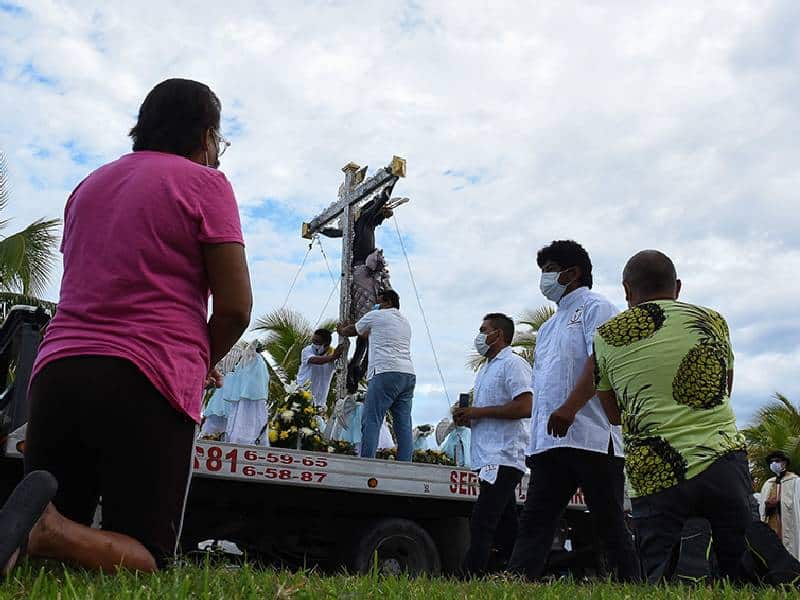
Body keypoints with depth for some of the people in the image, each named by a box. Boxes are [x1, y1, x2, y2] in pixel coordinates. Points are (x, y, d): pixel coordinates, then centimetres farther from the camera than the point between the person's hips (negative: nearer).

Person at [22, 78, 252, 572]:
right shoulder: (205, 182, 2)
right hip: (148, 381, -6)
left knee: (43, 544, 14)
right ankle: (40, 528, -26)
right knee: (147, 559, 1)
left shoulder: (90, 184, 22)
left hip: (57, 369, 6)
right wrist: (201, 363, 14)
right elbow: (235, 306, -7)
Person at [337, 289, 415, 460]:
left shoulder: (375, 316, 9)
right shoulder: (405, 322, 28)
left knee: (371, 422, -10)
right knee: (404, 425, 2)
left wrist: (342, 330, 47)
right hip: (409, 375, 7)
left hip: (386, 372, -7)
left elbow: (352, 331, 25)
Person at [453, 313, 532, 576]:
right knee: (505, 527, 10)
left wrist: (478, 412, -14)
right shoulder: (485, 370, 24)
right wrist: (466, 418, 9)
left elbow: (525, 407, -19)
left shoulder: (513, 364, -6)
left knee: (481, 525, -16)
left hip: (503, 458, -10)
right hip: (489, 459, 10)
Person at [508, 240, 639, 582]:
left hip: (591, 437, -7)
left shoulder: (595, 308, 3)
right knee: (534, 521, -1)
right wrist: (535, 440, 16)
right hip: (548, 442, 7)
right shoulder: (548, 327, 27)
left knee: (610, 524, 1)